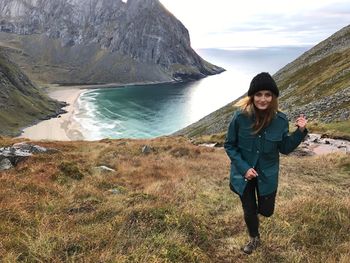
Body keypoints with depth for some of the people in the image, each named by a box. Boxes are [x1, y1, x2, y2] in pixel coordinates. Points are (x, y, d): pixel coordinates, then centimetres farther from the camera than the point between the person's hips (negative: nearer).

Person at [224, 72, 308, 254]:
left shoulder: (280, 120, -15)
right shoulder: (240, 117, -22)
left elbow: (285, 148, -3)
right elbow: (229, 145, -10)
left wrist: (300, 132, -17)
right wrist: (244, 168, -19)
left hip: (267, 174, 1)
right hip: (244, 173, -1)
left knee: (266, 211, 13)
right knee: (249, 211, 15)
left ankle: (259, 201, 51)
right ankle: (254, 239, 46)